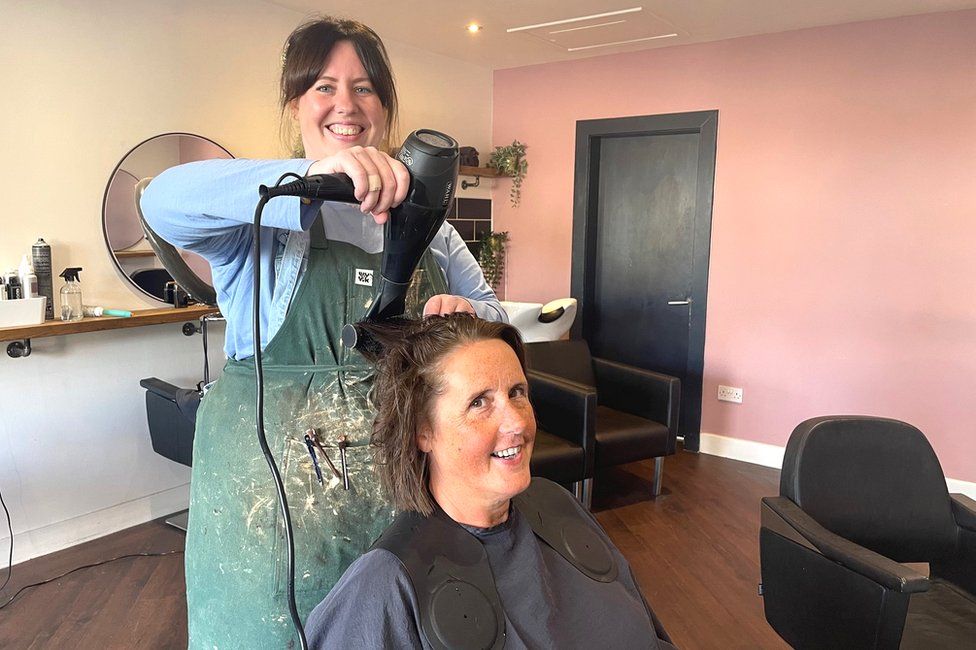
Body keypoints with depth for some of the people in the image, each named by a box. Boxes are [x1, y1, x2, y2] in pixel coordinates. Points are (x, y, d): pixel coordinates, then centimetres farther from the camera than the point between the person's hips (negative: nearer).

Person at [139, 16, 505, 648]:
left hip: (401, 483, 4)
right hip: (276, 481, -3)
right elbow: (165, 202, -25)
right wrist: (312, 175, -38)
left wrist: (467, 313, -14)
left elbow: (491, 311, 11)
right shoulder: (261, 207, -4)